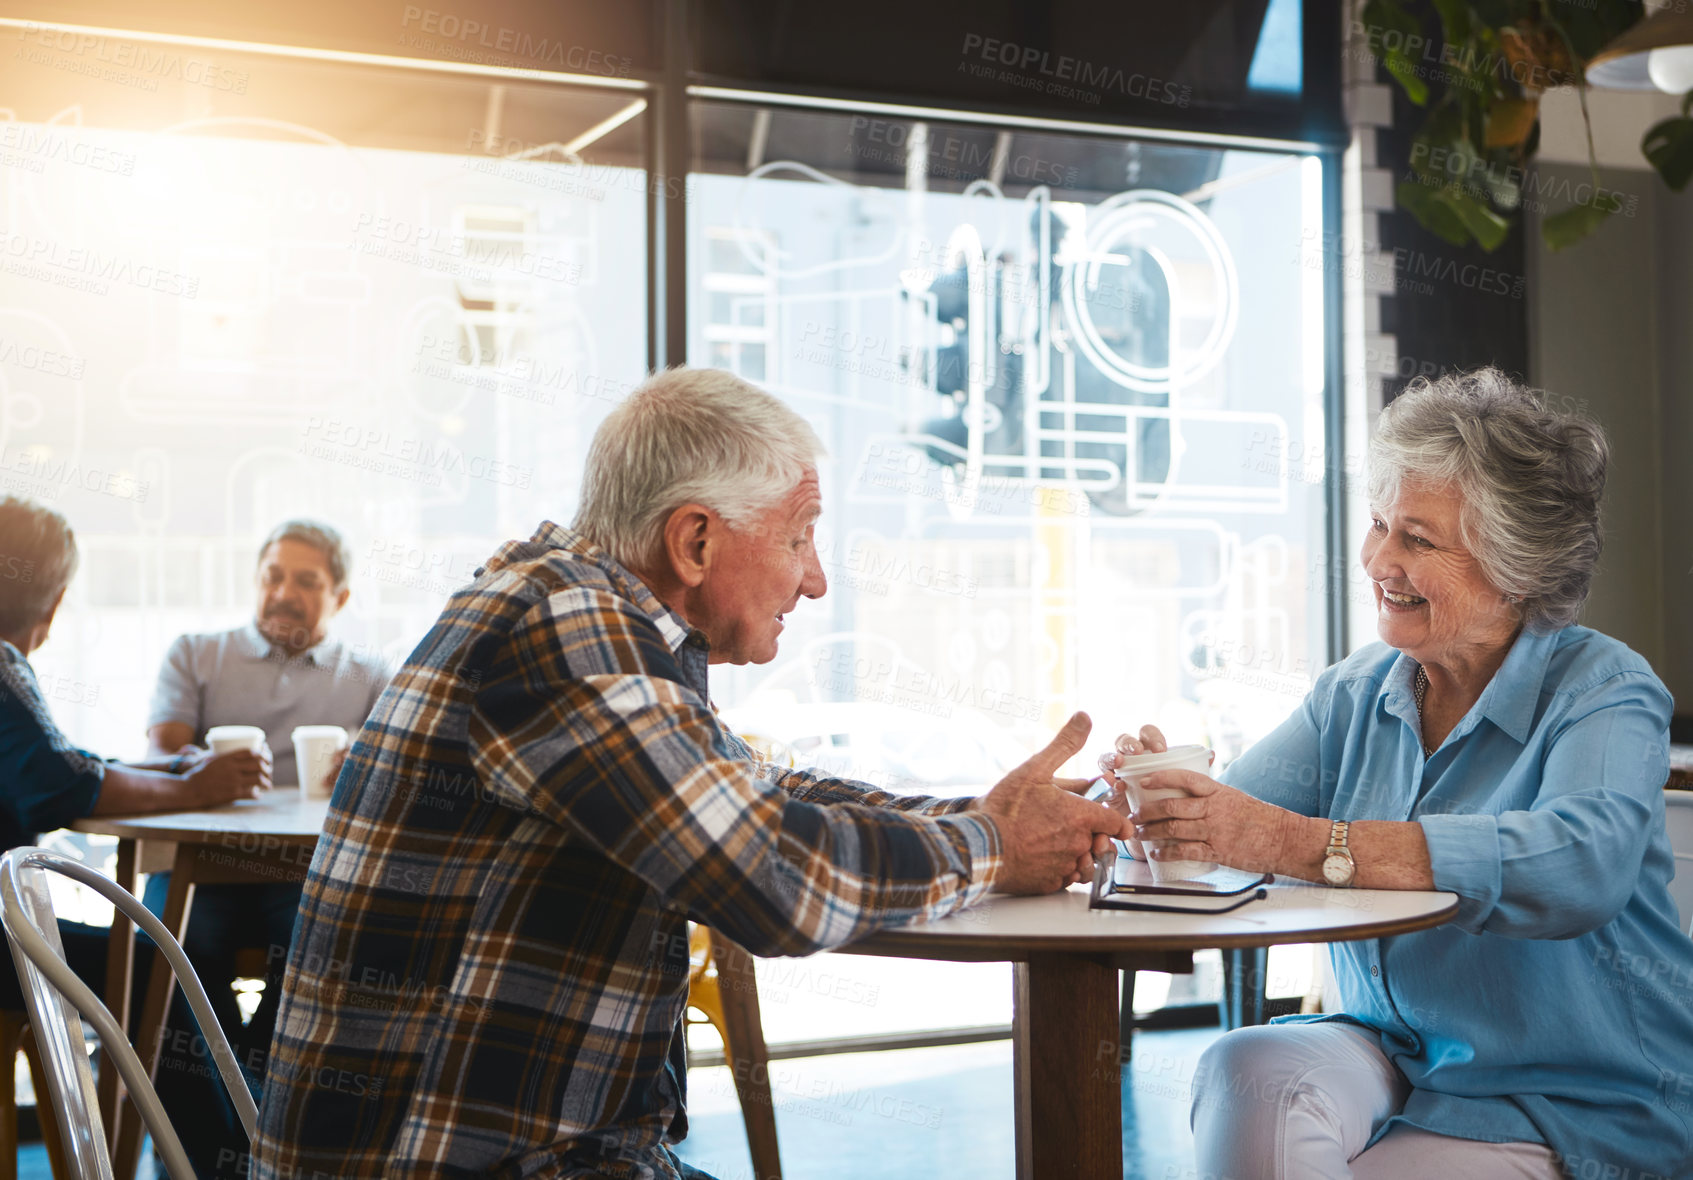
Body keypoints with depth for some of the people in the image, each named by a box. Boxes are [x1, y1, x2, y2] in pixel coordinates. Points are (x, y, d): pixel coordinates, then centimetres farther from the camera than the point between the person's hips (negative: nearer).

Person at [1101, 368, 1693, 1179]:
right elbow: (1221, 836, -4)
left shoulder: (1604, 690, -11)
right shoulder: (1355, 696, 7)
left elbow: (1583, 864, -33)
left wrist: (1299, 843, -41)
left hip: (1587, 1109, -4)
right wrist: (1165, 798, -30)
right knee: (1243, 1074, -26)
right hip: (1396, 1060, 4)